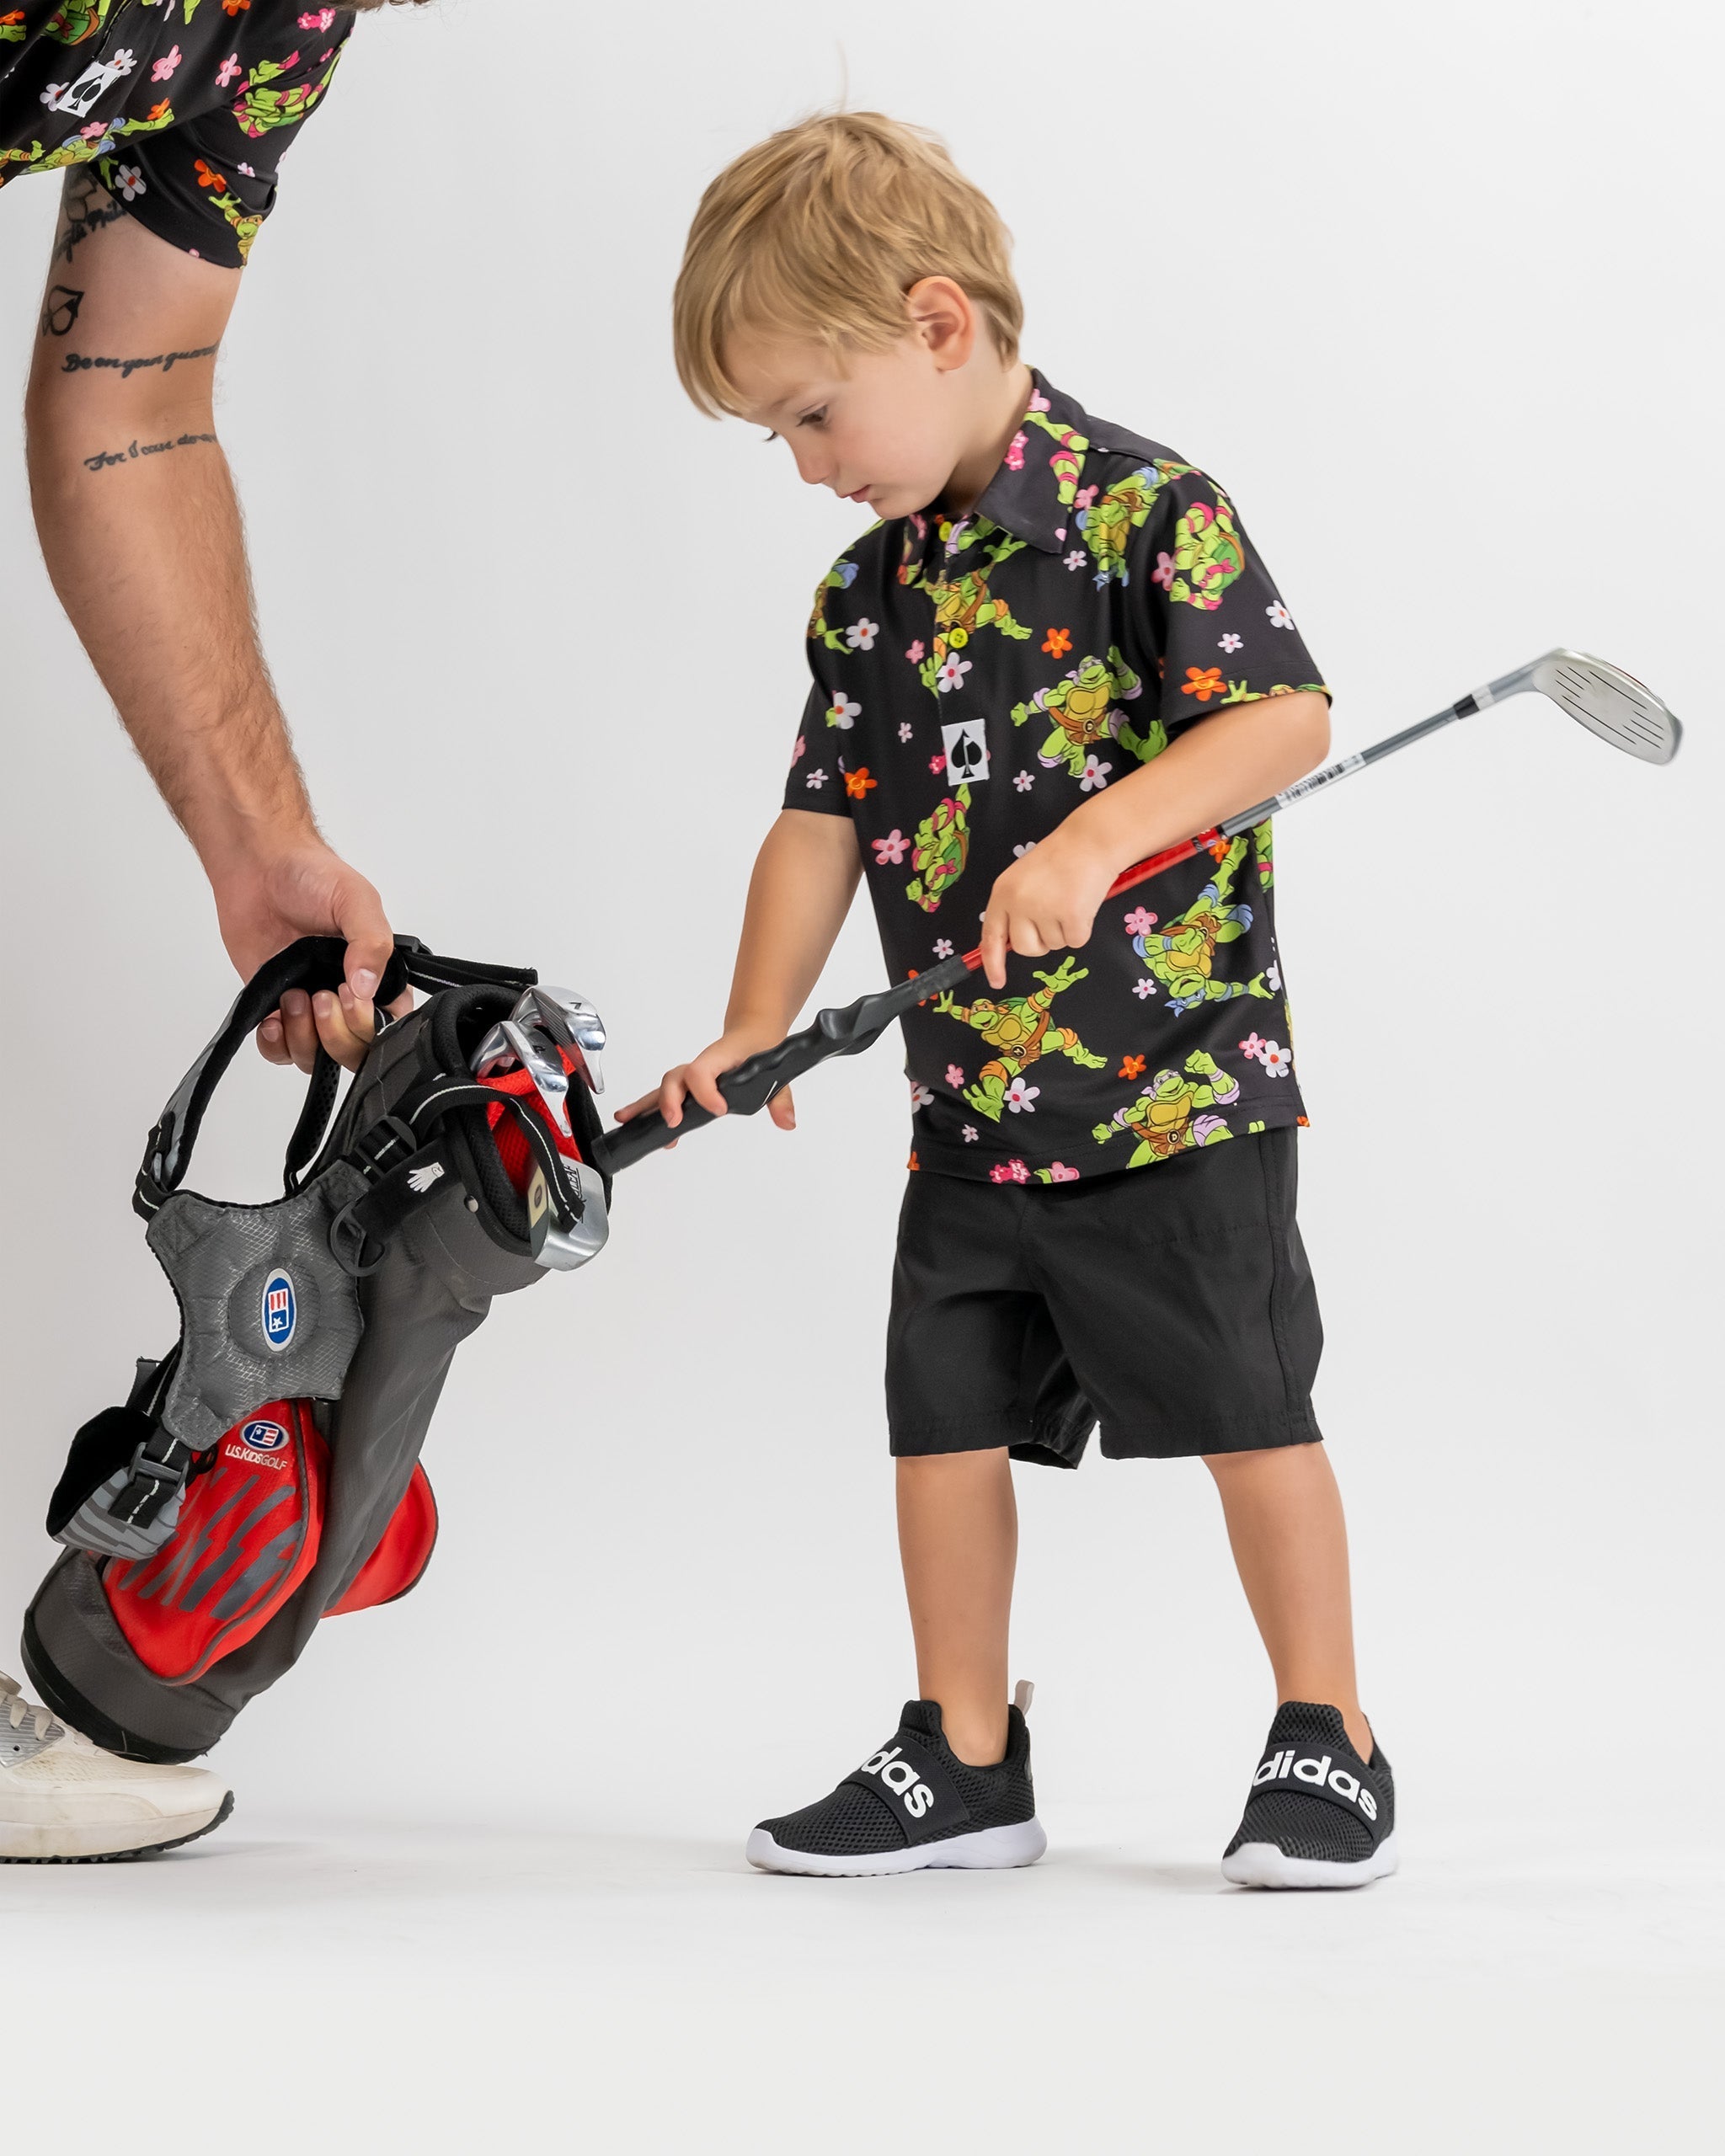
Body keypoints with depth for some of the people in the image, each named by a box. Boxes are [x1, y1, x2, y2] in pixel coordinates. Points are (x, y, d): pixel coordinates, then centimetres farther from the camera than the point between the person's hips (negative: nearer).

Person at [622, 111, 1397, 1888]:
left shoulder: (1147, 509, -11)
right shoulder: (868, 595, 10)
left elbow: (1286, 718, -19)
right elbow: (822, 820, 10)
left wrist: (1094, 838, -29)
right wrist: (755, 1036, -1)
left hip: (1178, 1075, -7)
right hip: (971, 1104, 7)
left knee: (1248, 1411, 0)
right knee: (947, 1412, 8)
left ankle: (1329, 1744, 13)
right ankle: (965, 1762, 20)